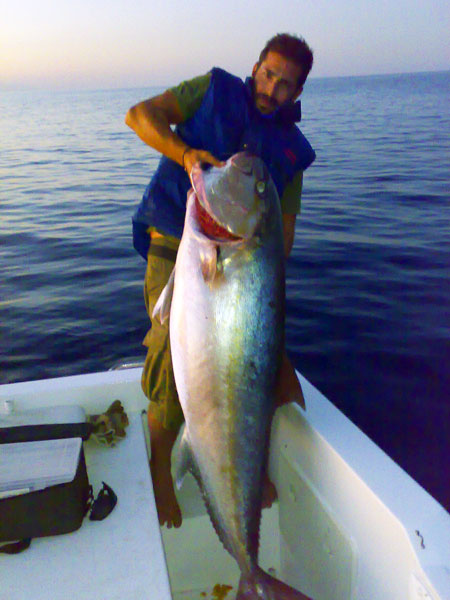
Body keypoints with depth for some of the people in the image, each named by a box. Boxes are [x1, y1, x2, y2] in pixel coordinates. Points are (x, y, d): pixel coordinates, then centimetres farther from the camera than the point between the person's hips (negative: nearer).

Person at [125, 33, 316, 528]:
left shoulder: (291, 150, 13)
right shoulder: (215, 91, 7)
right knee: (176, 365, -12)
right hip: (175, 253, -3)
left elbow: (283, 226, 8)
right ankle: (160, 472, 14)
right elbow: (140, 115, -2)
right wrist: (185, 153, -20)